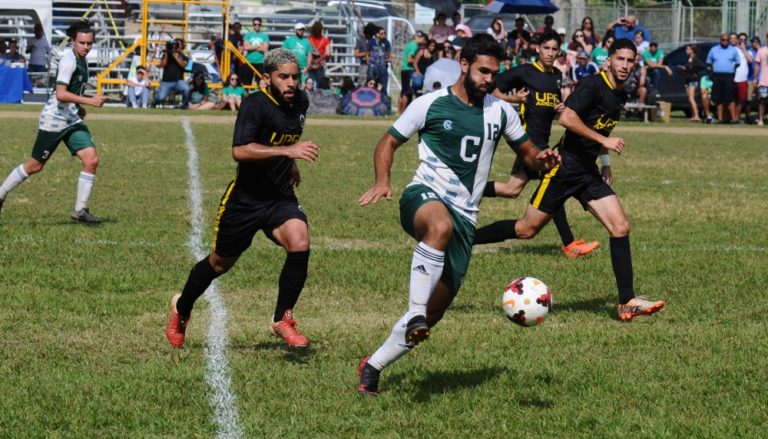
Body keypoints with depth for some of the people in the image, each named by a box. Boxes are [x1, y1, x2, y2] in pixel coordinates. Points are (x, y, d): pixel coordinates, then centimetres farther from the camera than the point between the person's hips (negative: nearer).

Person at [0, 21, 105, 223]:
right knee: (35, 165, 1)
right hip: (54, 120, -8)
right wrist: (89, 101, -26)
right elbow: (61, 94, -25)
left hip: (72, 120, 8)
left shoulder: (81, 60, 11)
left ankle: (80, 210, -2)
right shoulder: (69, 60, -17)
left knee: (91, 160, -7)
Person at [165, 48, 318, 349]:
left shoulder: (300, 102, 1)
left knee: (299, 243, -24)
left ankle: (283, 319, -8)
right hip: (245, 198, -4)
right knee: (221, 262, 13)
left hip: (281, 197, 4)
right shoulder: (255, 104, -21)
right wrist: (287, 150, -43)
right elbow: (239, 151, -36)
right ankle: (181, 309, 41)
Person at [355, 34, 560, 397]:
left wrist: (541, 159, -4)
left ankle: (373, 367, 17)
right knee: (441, 225, -44)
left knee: (435, 309, 1)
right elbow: (389, 142, 6)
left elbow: (526, 151, 22)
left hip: (464, 216, 5)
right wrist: (383, 181, -13)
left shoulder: (501, 112, 10)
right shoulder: (430, 105, -1)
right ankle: (415, 314, -42)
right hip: (424, 195, -5)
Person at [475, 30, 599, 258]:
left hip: (542, 140, 8)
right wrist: (512, 99, -20)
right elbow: (492, 89, -4)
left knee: (512, 189, 10)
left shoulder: (557, 76, 12)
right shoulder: (524, 72, -8)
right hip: (530, 137, -8)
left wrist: (562, 107, 5)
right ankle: (570, 245, -9)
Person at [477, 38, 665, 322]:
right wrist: (604, 140, -25)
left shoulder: (619, 96, 13)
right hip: (565, 167, -8)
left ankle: (627, 303, -6)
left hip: (588, 171, 8)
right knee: (527, 229, -4)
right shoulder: (592, 85, -13)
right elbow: (567, 118, -25)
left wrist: (605, 162, 24)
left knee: (620, 227, -6)